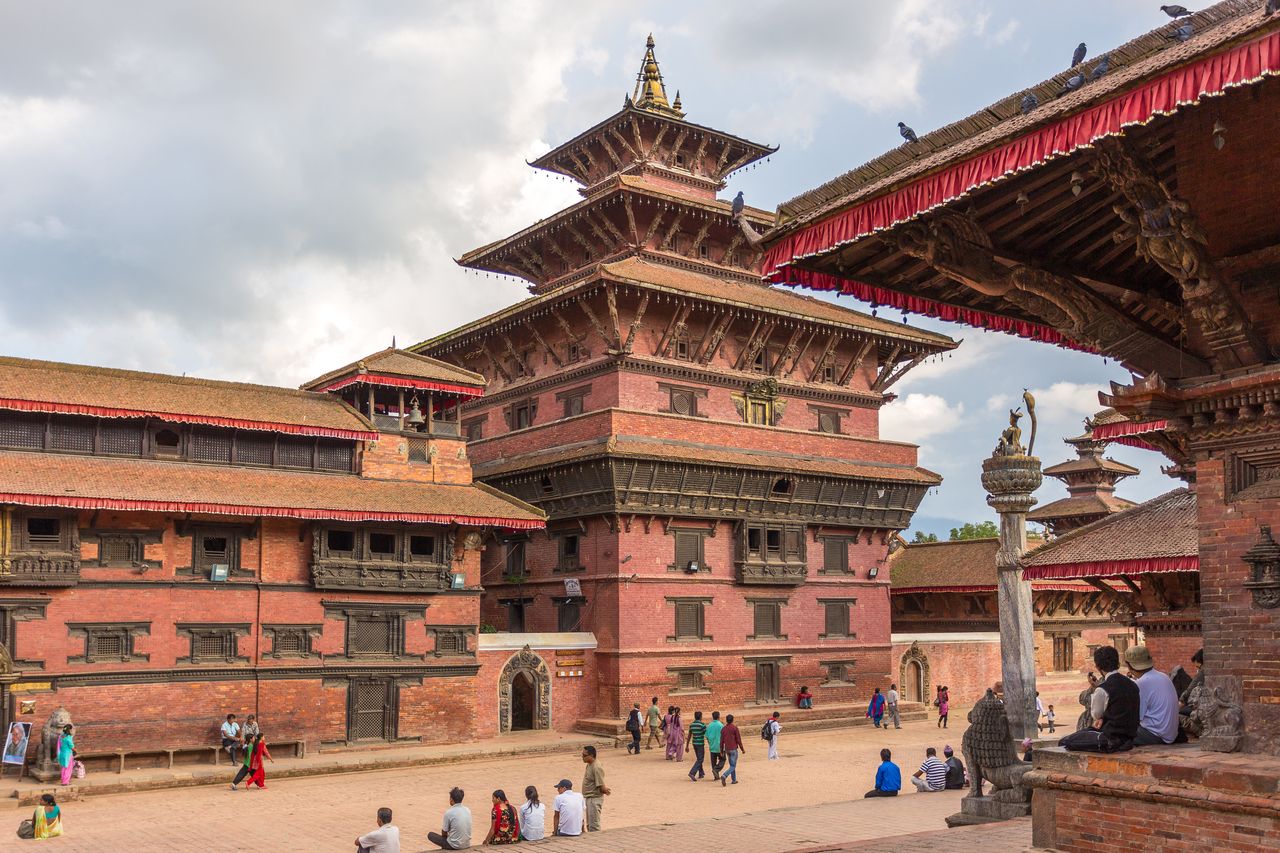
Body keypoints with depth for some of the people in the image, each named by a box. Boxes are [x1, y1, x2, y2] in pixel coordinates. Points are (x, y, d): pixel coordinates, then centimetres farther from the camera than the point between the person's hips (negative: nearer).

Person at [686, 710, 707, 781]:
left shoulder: (691, 725, 4)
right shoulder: (702, 725, -14)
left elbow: (689, 736, 8)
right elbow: (707, 735, -11)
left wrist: (687, 746, 13)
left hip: (694, 743, 6)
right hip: (700, 744, -6)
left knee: (699, 758, 21)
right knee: (699, 760, -2)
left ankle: (701, 773, 30)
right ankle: (692, 773, -16)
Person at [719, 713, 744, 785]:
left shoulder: (723, 729, 3)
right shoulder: (735, 728, -10)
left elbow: (721, 741, 5)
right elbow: (738, 740, -10)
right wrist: (742, 749, -1)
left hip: (727, 750, 5)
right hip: (734, 749, -5)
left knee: (731, 764, 19)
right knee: (733, 766, -4)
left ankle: (734, 780, 22)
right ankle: (724, 776, -24)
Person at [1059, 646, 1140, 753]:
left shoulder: (1102, 690, -18)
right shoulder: (1132, 684, 5)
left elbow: (1095, 715, 0)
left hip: (1111, 740, -8)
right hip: (1129, 737, 9)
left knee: (1063, 743, -2)